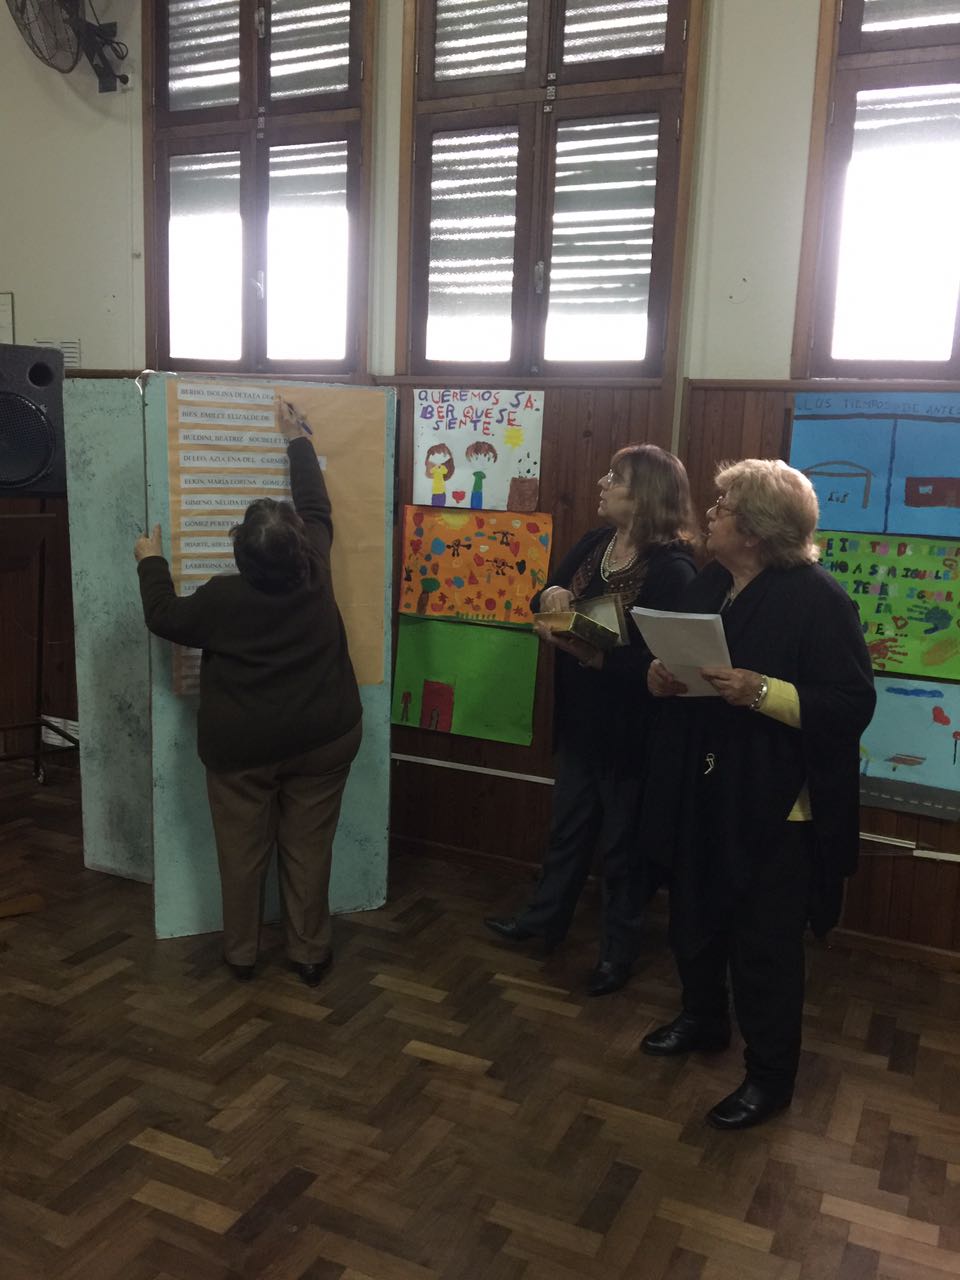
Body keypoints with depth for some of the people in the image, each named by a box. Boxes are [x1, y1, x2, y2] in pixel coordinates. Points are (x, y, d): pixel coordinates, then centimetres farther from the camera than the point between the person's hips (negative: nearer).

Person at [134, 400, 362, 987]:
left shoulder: (223, 597, -15)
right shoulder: (316, 573, -9)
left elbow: (165, 617, 2)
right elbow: (317, 506, 7)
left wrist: (152, 563, 17)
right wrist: (298, 440, 19)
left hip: (242, 746, -2)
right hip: (321, 739, 2)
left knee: (242, 852, 13)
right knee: (308, 850, 11)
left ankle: (241, 955, 27)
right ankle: (310, 954, 22)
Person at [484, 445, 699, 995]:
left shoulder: (672, 569, -22)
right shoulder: (593, 544, 1)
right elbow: (546, 598, 11)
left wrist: (592, 655, -35)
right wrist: (550, 594, -12)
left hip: (628, 731, -7)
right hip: (579, 718, 7)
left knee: (622, 844, 12)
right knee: (569, 828, 24)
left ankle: (620, 951, 32)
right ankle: (545, 918, 45)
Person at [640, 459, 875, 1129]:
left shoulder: (818, 598, -16)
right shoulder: (707, 587, 7)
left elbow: (853, 705, -19)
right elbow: (671, 660, 18)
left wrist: (761, 692, -30)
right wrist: (659, 675, -5)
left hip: (774, 805, -7)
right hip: (700, 796, 8)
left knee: (766, 948, 7)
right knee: (694, 920, 22)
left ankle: (771, 1076, 27)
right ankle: (704, 1019, 47)